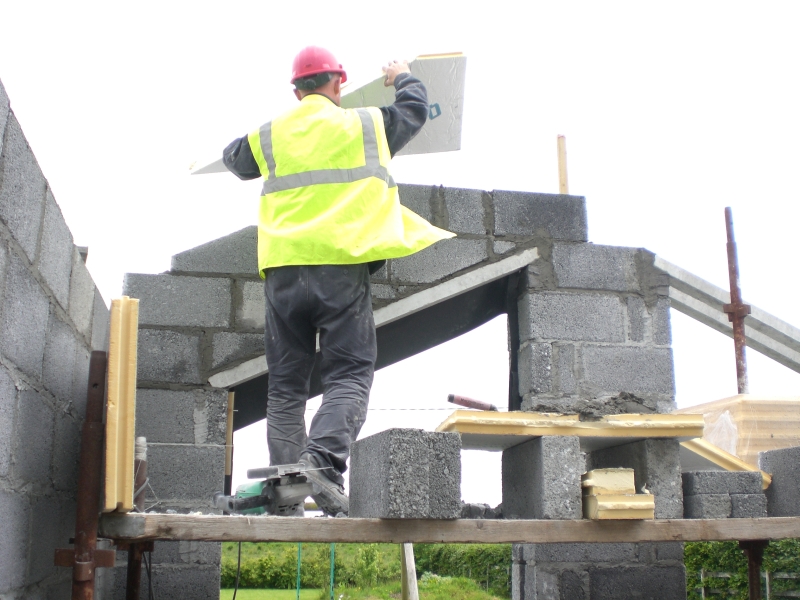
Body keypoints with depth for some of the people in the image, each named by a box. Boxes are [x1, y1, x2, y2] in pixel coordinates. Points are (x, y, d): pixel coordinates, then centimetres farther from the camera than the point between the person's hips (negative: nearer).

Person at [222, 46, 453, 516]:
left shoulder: (268, 136, 13)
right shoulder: (365, 124, 7)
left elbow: (235, 159, 34)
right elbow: (415, 111, 25)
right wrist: (404, 78, 47)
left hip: (284, 270, 3)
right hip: (341, 266, -3)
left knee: (286, 385, 8)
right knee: (349, 376, -3)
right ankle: (323, 460, -25)